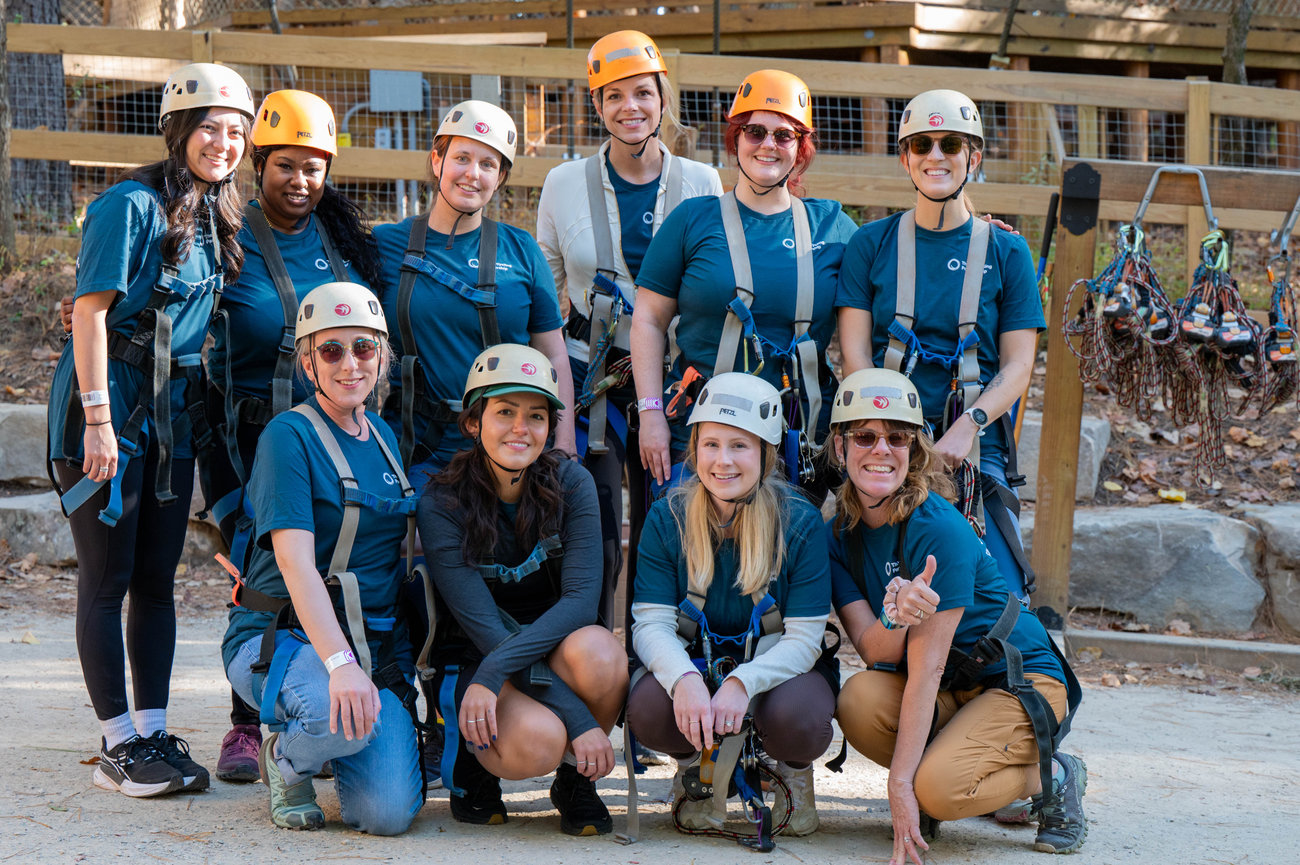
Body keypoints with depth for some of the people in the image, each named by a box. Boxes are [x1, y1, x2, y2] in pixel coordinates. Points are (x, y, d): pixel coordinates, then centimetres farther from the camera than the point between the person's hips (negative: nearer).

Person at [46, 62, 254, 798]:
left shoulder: (217, 215, 11)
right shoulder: (132, 205, -12)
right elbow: (91, 310, -16)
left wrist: (200, 402, 15)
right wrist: (98, 418, -20)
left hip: (174, 407, 7)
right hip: (112, 400, -7)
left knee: (159, 577, 9)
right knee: (108, 577, -1)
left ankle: (154, 732, 16)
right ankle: (118, 745, 4)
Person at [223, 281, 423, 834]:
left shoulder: (384, 437, 13)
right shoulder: (290, 436, -9)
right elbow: (296, 564, -20)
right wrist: (339, 662, -33)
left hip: (377, 643, 5)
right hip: (281, 638, -5)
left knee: (389, 813, -17)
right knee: (345, 716, -38)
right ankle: (285, 758, -2)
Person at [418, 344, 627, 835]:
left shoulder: (570, 484, -8)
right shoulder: (442, 504, -15)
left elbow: (581, 600, -18)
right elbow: (484, 627, -21)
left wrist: (494, 671, -33)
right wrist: (578, 719, -29)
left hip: (554, 652, 3)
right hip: (468, 662, -3)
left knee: (597, 650, -33)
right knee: (537, 740, -35)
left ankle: (576, 779, -5)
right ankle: (472, 765, 3)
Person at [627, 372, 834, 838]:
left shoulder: (800, 522, -14)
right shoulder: (667, 518, -8)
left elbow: (804, 639, -17)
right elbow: (651, 624, -13)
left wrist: (742, 683, -36)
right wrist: (685, 680, -36)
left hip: (777, 666, -1)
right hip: (696, 664, 1)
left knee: (797, 717, -36)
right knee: (647, 709, -32)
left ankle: (793, 772, 4)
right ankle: (695, 765, 6)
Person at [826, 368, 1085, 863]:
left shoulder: (940, 530, -23)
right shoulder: (838, 530, -4)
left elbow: (925, 669, -25)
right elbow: (871, 649, -14)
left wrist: (901, 784, -27)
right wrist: (895, 617, -38)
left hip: (1021, 680, -5)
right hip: (946, 691, 5)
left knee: (936, 788, -30)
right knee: (859, 700, -27)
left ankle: (1052, 776, 0)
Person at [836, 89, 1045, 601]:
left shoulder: (1006, 252, 9)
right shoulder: (871, 244, 9)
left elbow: (1018, 366, 4)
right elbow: (856, 355, 3)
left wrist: (966, 428, -14)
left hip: (974, 450, 0)